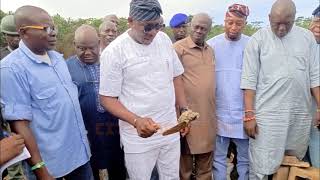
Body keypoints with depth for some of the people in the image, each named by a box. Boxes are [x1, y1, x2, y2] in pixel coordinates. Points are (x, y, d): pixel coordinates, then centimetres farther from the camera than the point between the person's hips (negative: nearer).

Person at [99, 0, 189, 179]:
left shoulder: (164, 39, 2)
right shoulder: (114, 51, -14)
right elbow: (107, 98, -11)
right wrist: (136, 121, -24)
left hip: (171, 130, 5)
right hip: (139, 137, -4)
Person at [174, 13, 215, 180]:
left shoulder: (210, 50, 13)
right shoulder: (179, 47, -9)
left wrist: (213, 106, 18)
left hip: (208, 114, 6)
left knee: (206, 164, 19)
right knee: (185, 163, 11)